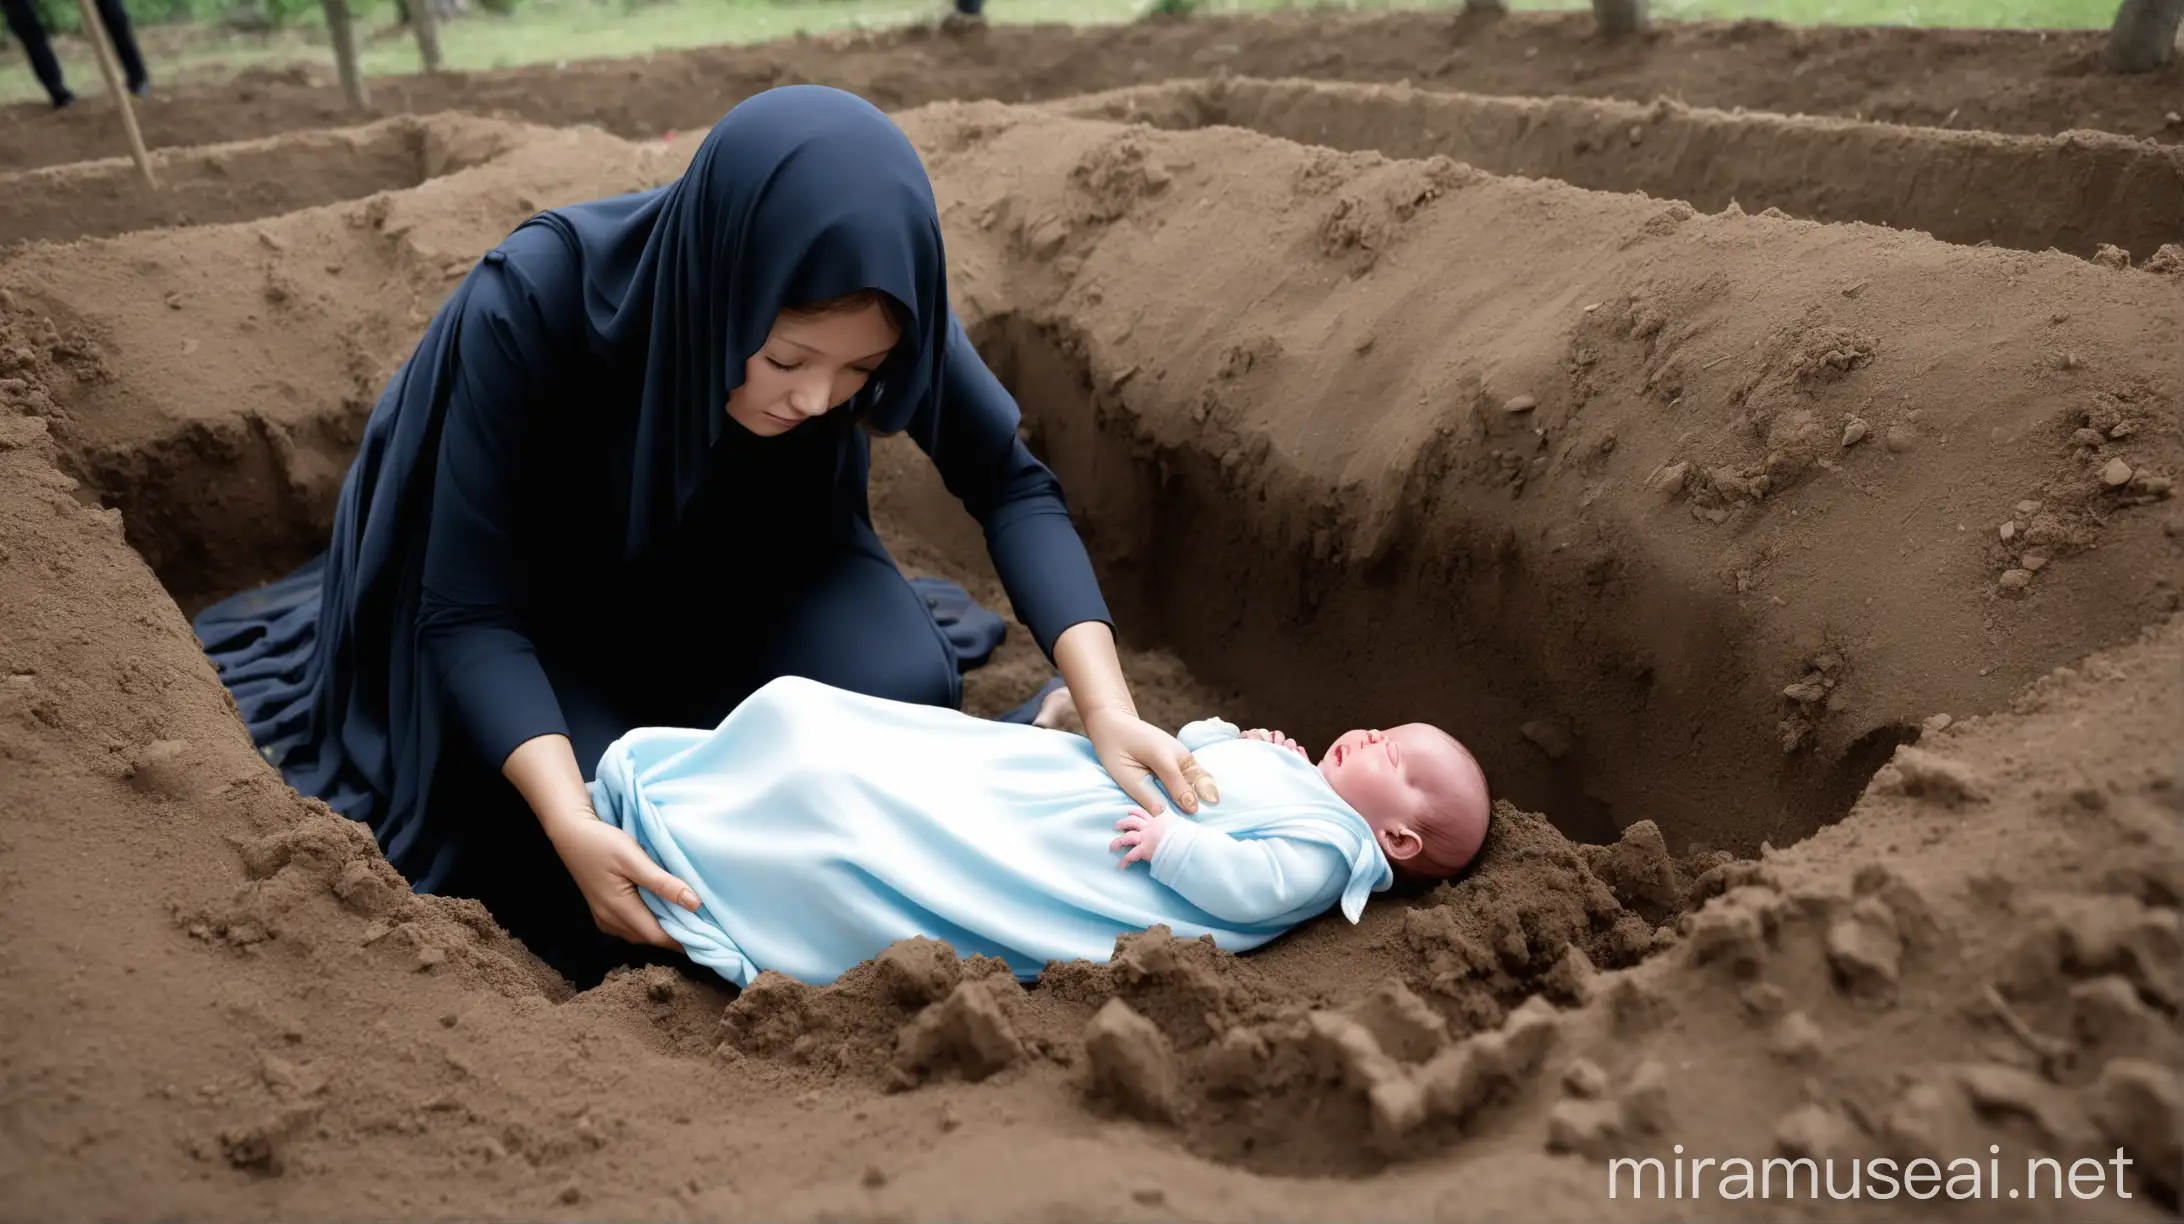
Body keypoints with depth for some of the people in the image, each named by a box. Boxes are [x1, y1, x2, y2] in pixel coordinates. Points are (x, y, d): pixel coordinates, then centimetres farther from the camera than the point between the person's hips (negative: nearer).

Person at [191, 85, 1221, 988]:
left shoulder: (867, 307, -28)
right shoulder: (529, 307, -35)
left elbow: (1012, 487, -20)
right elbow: (469, 610, -28)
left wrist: (1105, 703, -34)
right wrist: (571, 822, -43)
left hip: (739, 561, 3)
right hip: (545, 599, -3)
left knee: (904, 690, -22)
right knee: (630, 863, -22)